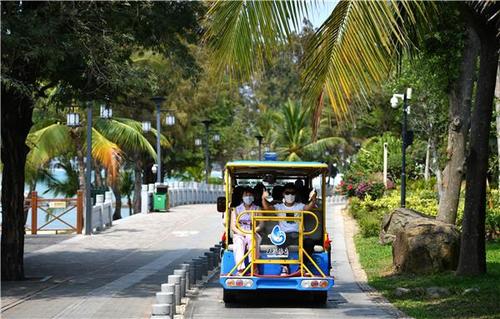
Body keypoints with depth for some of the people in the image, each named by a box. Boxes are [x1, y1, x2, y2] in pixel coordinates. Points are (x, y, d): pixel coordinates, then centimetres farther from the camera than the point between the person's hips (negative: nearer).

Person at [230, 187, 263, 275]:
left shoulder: (257, 209, 17)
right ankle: (241, 269, -47)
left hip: (253, 234, 0)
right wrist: (241, 232, -11)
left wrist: (254, 230, -14)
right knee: (239, 243, -35)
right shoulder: (236, 210, 17)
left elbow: (261, 224, 5)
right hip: (239, 235, 0)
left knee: (253, 239, -37)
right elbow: (233, 226, 8)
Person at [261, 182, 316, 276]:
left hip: (297, 233, 1)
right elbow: (267, 208, -5)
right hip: (283, 234, -1)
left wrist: (313, 199, -30)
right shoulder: (279, 207, 13)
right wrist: (263, 199, -26)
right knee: (281, 243, -36)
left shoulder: (299, 206, 14)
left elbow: (309, 207, -8)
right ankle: (284, 267, -19)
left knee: (309, 242, -29)